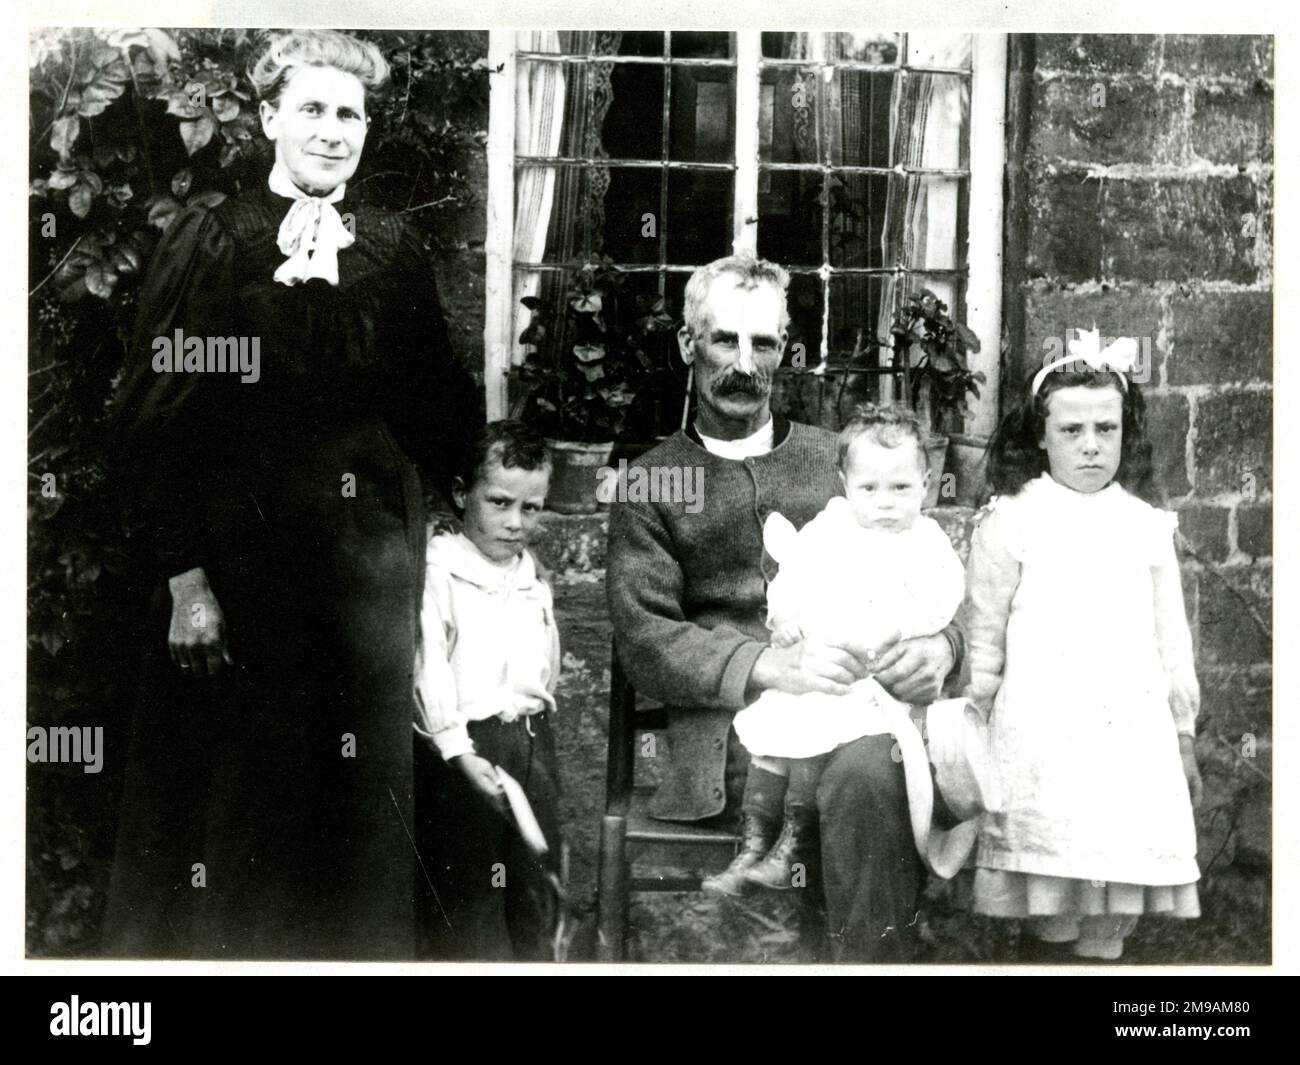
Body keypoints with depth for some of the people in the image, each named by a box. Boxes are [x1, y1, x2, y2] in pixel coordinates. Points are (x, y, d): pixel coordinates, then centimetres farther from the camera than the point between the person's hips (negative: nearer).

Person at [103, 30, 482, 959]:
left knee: (362, 804, 8)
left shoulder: (396, 248, 10)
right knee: (225, 798, 3)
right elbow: (158, 417, -4)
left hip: (374, 573, 3)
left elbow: (443, 411, 8)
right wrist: (186, 578, -11)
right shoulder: (208, 242, 1)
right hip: (240, 562, -2)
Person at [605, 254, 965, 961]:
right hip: (729, 718, -2)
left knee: (866, 775, -34)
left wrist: (940, 645, -6)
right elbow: (641, 637, 1)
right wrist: (769, 665, -16)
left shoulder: (840, 460, 20)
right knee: (865, 779, -33)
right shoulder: (654, 480, 13)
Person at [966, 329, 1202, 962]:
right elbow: (985, 637, 3)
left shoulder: (1148, 525, 10)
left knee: (1110, 923, 3)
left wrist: (1183, 735, 16)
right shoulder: (1012, 521, 1)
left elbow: (1171, 638, 15)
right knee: (1049, 915, -3)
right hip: (1043, 737, -3)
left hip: (1132, 738, 3)